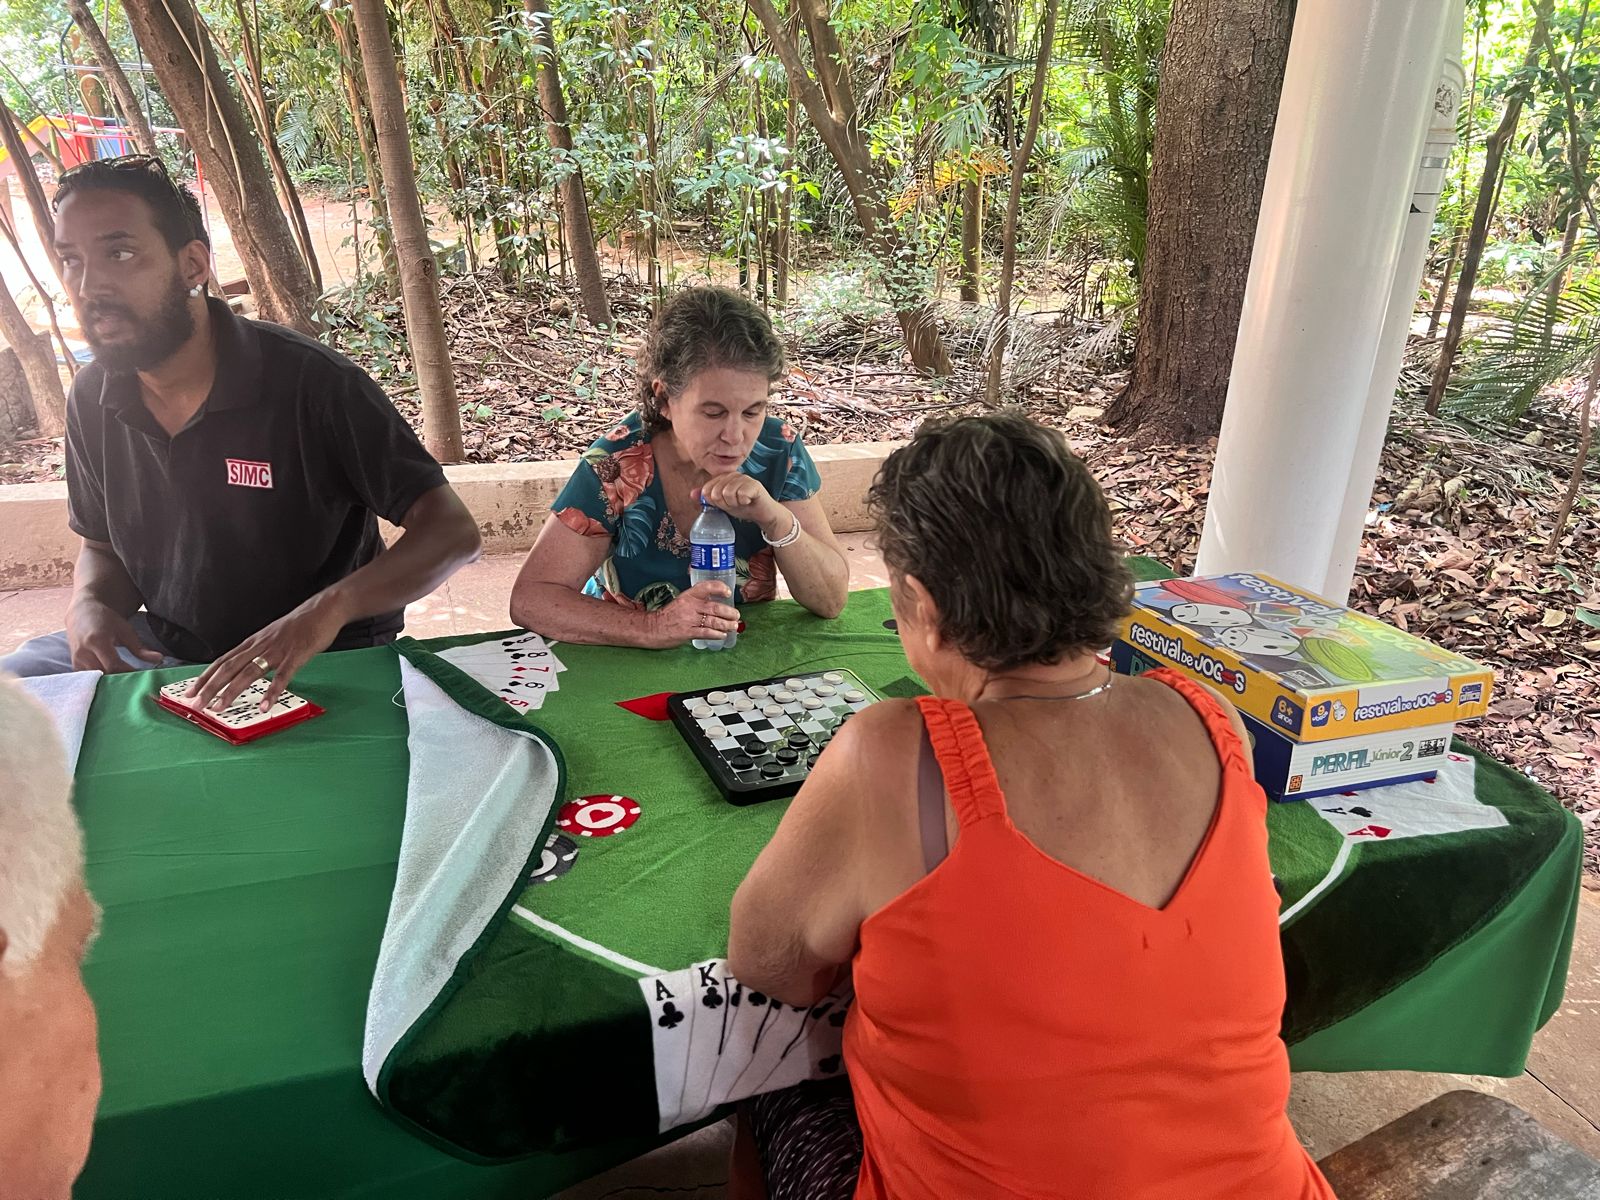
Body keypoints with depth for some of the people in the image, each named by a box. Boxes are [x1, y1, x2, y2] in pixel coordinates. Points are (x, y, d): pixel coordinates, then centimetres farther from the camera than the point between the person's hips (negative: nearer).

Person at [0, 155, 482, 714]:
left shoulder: (311, 382, -19)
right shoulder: (93, 397, 1)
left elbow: (452, 529, -22)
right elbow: (102, 546, 16)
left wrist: (330, 607, -39)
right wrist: (88, 605, -9)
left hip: (321, 661, -6)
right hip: (165, 648, 6)